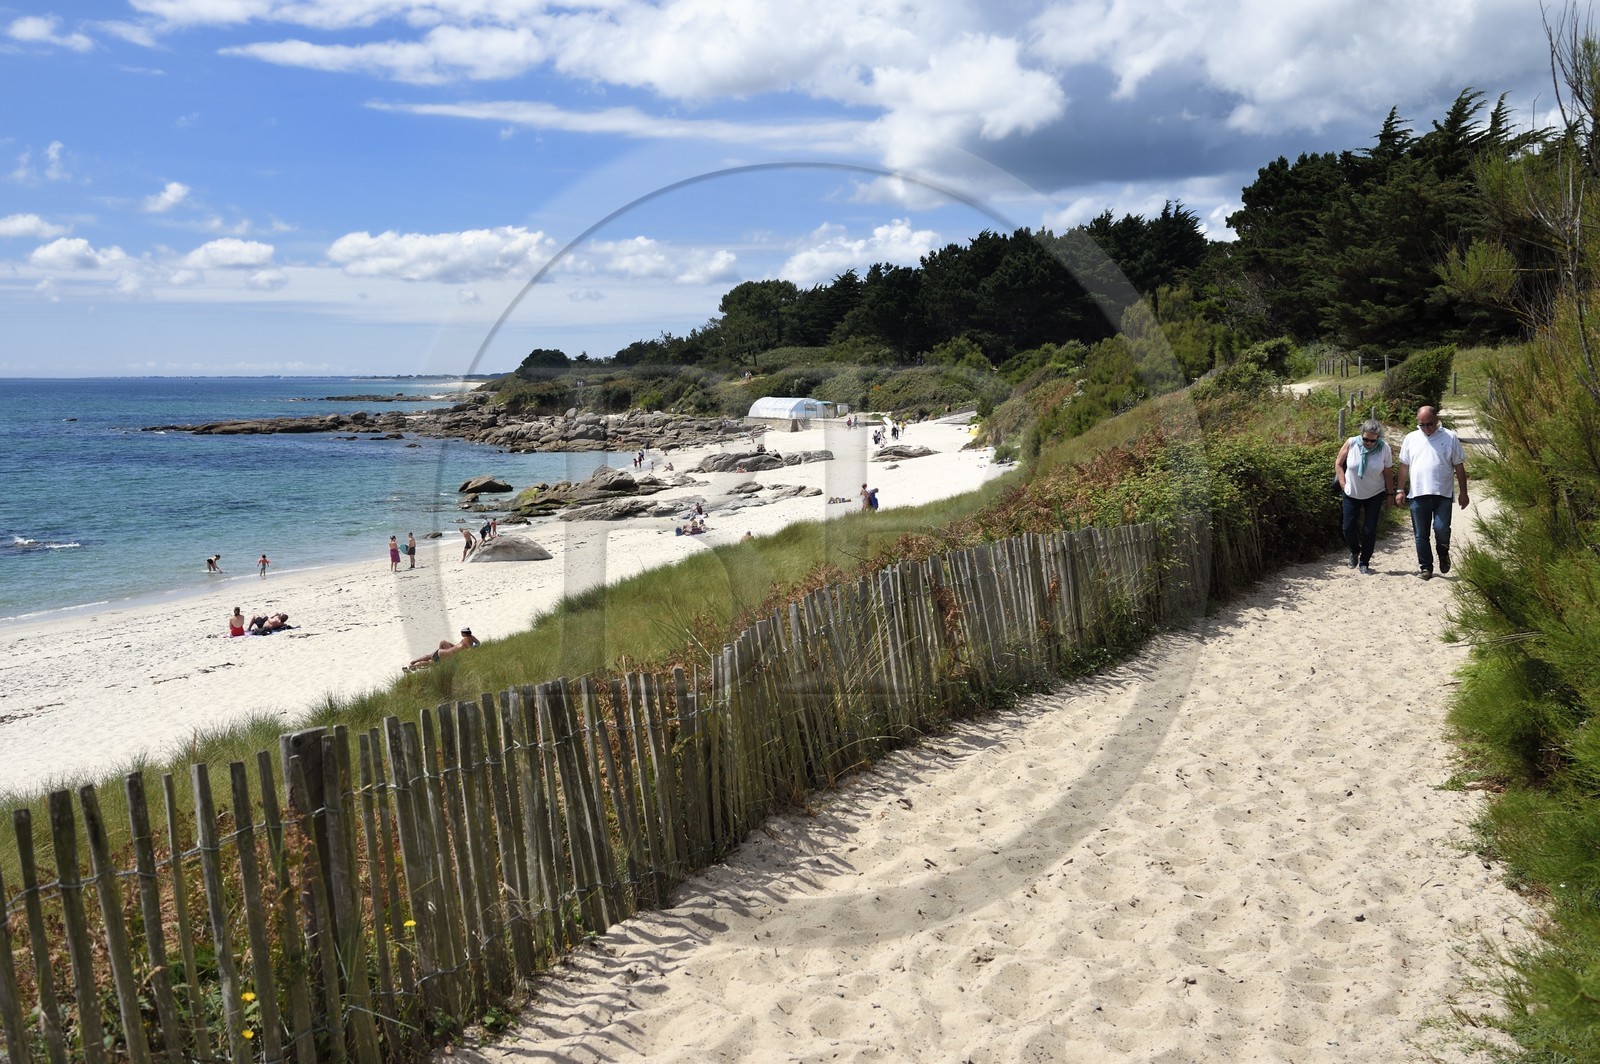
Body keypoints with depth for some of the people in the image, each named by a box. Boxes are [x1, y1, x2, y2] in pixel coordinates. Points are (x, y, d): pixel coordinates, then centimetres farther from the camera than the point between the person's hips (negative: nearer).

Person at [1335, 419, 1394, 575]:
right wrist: (1343, 484, -7)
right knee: (1348, 527, 2)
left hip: (1375, 495, -1)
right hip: (1352, 494, 1)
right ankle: (1355, 551, 32)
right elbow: (1338, 464, -2)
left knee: (1370, 530, -1)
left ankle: (1364, 563, 12)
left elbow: (1388, 473, -4)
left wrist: (1390, 493, 2)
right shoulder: (1351, 443, -16)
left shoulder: (1384, 448, -15)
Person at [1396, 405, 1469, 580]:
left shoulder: (1450, 438, 2)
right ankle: (1425, 567, 16)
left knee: (1442, 529, -12)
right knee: (1420, 534, 4)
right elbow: (1404, 466, 13)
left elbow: (1459, 467, 5)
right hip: (1418, 494, 2)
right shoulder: (1411, 438, 8)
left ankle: (1443, 553, 18)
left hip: (1442, 494, -2)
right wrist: (1400, 490, 8)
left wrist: (1463, 492, 3)